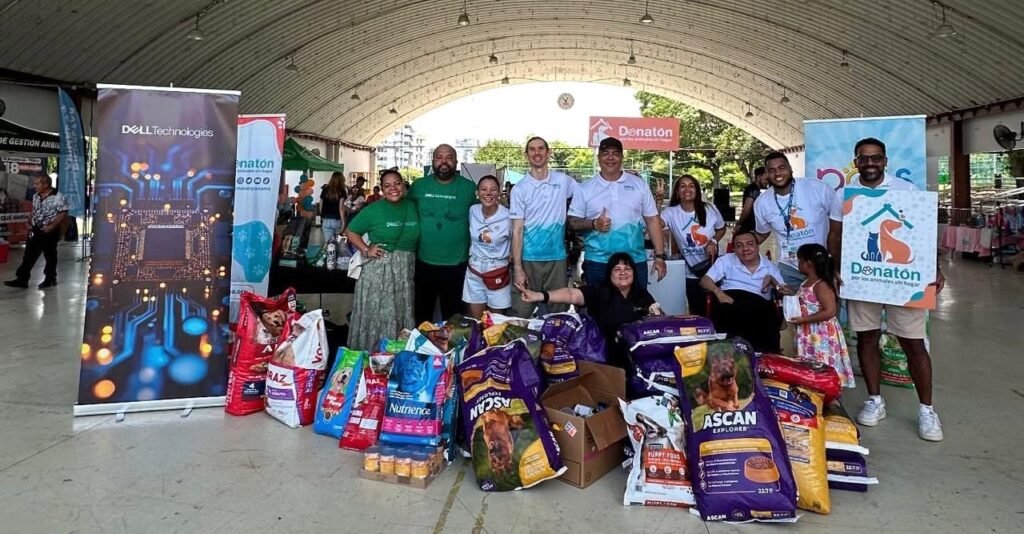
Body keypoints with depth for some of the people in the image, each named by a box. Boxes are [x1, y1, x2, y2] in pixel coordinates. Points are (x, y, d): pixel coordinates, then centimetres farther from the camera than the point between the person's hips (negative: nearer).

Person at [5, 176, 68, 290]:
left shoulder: (58, 197, -15)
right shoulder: (35, 196, 9)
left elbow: (63, 214, -16)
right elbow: (34, 211, 21)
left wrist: (51, 227, -20)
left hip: (50, 232, -6)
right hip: (36, 230, 7)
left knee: (50, 256, 6)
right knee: (29, 255, 4)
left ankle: (50, 279, 20)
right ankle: (22, 279, 5)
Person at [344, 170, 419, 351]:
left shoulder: (412, 207, 5)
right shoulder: (373, 210, -6)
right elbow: (350, 232, 2)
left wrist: (409, 257, 1)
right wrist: (366, 250, -8)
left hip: (405, 270, 4)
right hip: (378, 269, -4)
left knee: (401, 315, 12)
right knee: (376, 314, 2)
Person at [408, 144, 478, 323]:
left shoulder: (469, 188, -4)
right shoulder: (419, 186, 1)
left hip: (456, 265, -1)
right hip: (424, 263, 2)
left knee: (453, 316, 13)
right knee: (422, 315, 16)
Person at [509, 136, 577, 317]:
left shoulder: (563, 180, 4)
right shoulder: (519, 189, -3)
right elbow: (517, 231, -5)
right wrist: (517, 267, -10)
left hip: (556, 258, 2)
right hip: (529, 259, -2)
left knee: (558, 313, 11)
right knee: (521, 314, 1)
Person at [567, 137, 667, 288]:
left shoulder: (639, 184, 6)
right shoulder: (585, 188, 3)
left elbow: (653, 220, 6)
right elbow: (572, 222, 3)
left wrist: (659, 256, 1)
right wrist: (594, 224, -17)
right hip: (597, 263, -1)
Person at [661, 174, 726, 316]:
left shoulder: (710, 209, -6)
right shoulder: (671, 213, -11)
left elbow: (721, 229, 11)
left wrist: (714, 241, -9)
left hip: (713, 267, 1)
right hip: (691, 272, -1)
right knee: (697, 311, 11)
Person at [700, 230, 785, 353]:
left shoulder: (770, 266, 21)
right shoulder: (726, 260, 17)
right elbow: (705, 280, 8)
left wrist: (772, 280, -3)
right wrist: (718, 291, -13)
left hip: (758, 305, 1)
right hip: (731, 301, -1)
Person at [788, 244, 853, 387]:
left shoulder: (821, 285, -18)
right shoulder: (807, 283, 10)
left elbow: (830, 311, -24)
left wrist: (803, 320, -24)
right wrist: (792, 294, 14)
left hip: (822, 336, -10)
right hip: (810, 335, 10)